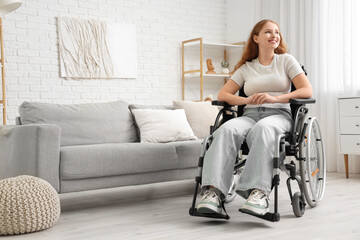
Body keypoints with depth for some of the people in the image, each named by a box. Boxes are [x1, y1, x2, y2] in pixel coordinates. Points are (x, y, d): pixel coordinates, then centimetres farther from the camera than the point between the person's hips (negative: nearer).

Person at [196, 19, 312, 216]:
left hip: (279, 114, -2)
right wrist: (247, 100, -5)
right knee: (227, 129, -33)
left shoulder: (286, 60, 16)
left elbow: (307, 91, 4)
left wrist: (275, 98, -11)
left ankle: (259, 192, -52)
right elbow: (222, 95, 15)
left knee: (263, 128, -40)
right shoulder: (246, 68, 21)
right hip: (250, 114, 2)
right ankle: (213, 191, -46)